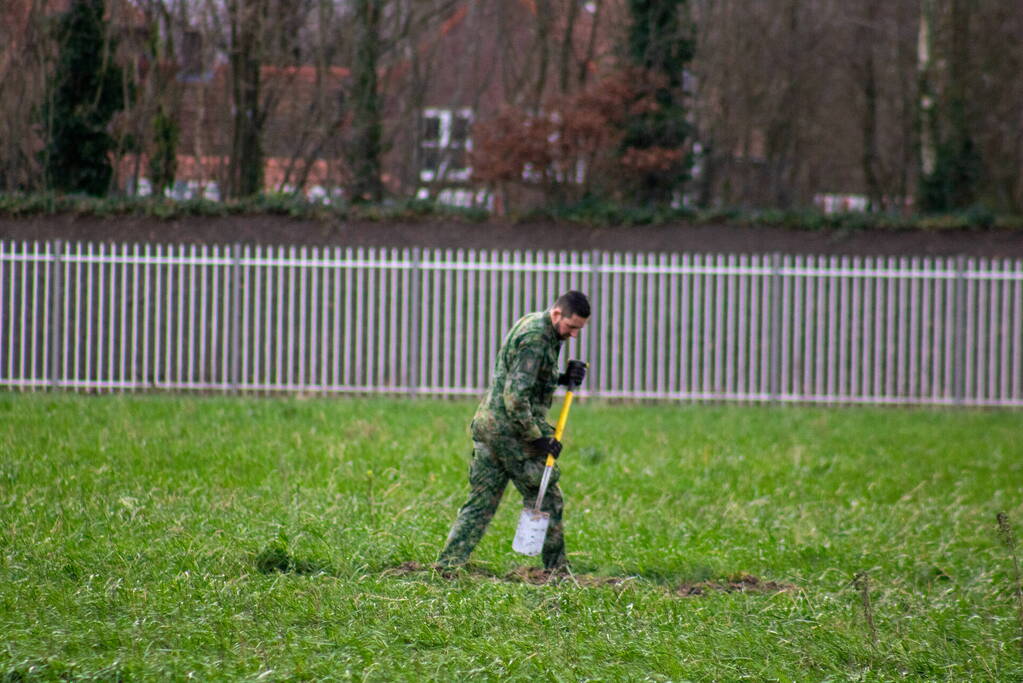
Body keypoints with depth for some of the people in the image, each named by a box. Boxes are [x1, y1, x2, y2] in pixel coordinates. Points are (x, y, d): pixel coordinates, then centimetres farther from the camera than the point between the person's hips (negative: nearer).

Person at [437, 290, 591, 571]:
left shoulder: (533, 323, 13)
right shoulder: (536, 338, -19)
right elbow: (515, 397, -24)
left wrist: (563, 378, 7)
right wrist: (539, 438, -18)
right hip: (511, 430, -9)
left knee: (481, 501, 9)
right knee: (546, 500, 3)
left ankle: (447, 564, 4)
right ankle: (556, 569, 11)